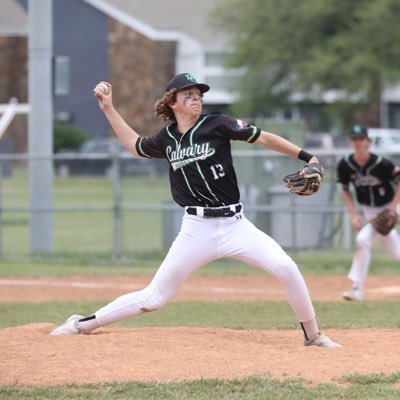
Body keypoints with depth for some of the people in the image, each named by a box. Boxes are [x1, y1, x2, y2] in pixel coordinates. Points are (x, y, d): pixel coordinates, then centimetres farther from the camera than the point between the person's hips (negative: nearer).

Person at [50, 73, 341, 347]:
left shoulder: (217, 125, -1)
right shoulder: (167, 139, 8)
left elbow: (263, 138, -1)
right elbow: (135, 145, 28)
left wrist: (305, 157, -8)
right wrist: (108, 109, 24)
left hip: (235, 225, -1)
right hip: (197, 230, 1)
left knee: (286, 268, -19)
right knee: (155, 297, 0)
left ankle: (312, 335, -1)